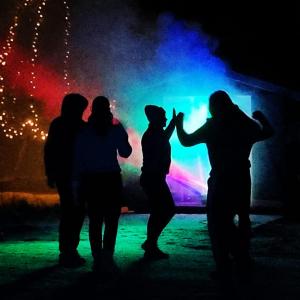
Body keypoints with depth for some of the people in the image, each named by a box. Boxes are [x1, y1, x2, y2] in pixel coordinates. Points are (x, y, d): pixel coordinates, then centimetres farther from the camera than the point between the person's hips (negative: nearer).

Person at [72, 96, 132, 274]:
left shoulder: (85, 131, 2)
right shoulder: (116, 129, -3)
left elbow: (78, 157, 0)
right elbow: (125, 153, 5)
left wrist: (77, 181, 4)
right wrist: (124, 137, 18)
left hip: (91, 179, 2)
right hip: (111, 179, -2)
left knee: (95, 220, 9)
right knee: (111, 219, 2)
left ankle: (98, 260, 10)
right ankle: (107, 257, -13)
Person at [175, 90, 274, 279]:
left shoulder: (212, 126, -7)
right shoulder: (246, 124, 4)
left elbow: (186, 141, -3)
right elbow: (268, 133, 21)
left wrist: (179, 123, 14)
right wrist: (261, 118, 39)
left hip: (221, 181, -4)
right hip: (243, 179, 4)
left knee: (218, 223, 1)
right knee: (242, 219, 17)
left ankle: (224, 267, -5)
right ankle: (244, 263, 20)